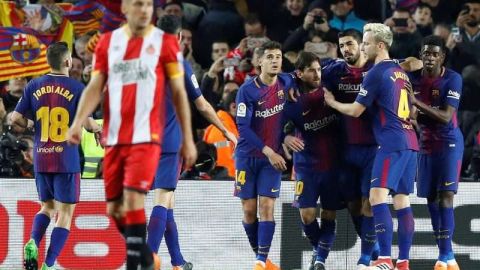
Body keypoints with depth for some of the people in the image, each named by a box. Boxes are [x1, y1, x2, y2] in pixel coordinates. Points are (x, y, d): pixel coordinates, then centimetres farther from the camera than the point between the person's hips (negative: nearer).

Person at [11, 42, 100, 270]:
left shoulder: (34, 86, 3)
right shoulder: (76, 88, -7)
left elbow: (16, 118, 1)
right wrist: (97, 128, 12)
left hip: (41, 158, 4)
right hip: (67, 159, -4)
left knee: (47, 207, 21)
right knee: (65, 213, 3)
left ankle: (33, 242, -5)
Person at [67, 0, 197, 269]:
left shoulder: (165, 42, 0)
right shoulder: (108, 42, 9)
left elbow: (179, 92, 3)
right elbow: (95, 87, 5)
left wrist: (188, 140, 2)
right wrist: (79, 122, -12)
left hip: (146, 136, -4)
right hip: (114, 138, 4)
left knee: (133, 198, -19)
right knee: (114, 208, 7)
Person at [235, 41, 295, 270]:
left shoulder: (287, 83, 0)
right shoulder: (247, 90, -11)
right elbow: (243, 127, -15)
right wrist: (268, 151, -20)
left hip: (273, 156, 2)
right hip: (248, 156, -2)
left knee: (266, 206, -9)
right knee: (249, 210, 1)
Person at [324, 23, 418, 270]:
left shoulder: (376, 73, -8)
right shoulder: (400, 72, 17)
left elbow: (355, 111, -3)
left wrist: (332, 102, 13)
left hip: (392, 143, -9)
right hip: (409, 143, 9)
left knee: (377, 196, -15)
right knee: (401, 200, 9)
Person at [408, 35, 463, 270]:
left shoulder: (452, 79, -14)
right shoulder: (413, 78, -1)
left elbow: (446, 117, -22)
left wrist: (417, 103, -31)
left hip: (449, 142, -5)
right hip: (426, 143, 5)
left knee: (445, 196, -14)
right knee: (431, 198, 4)